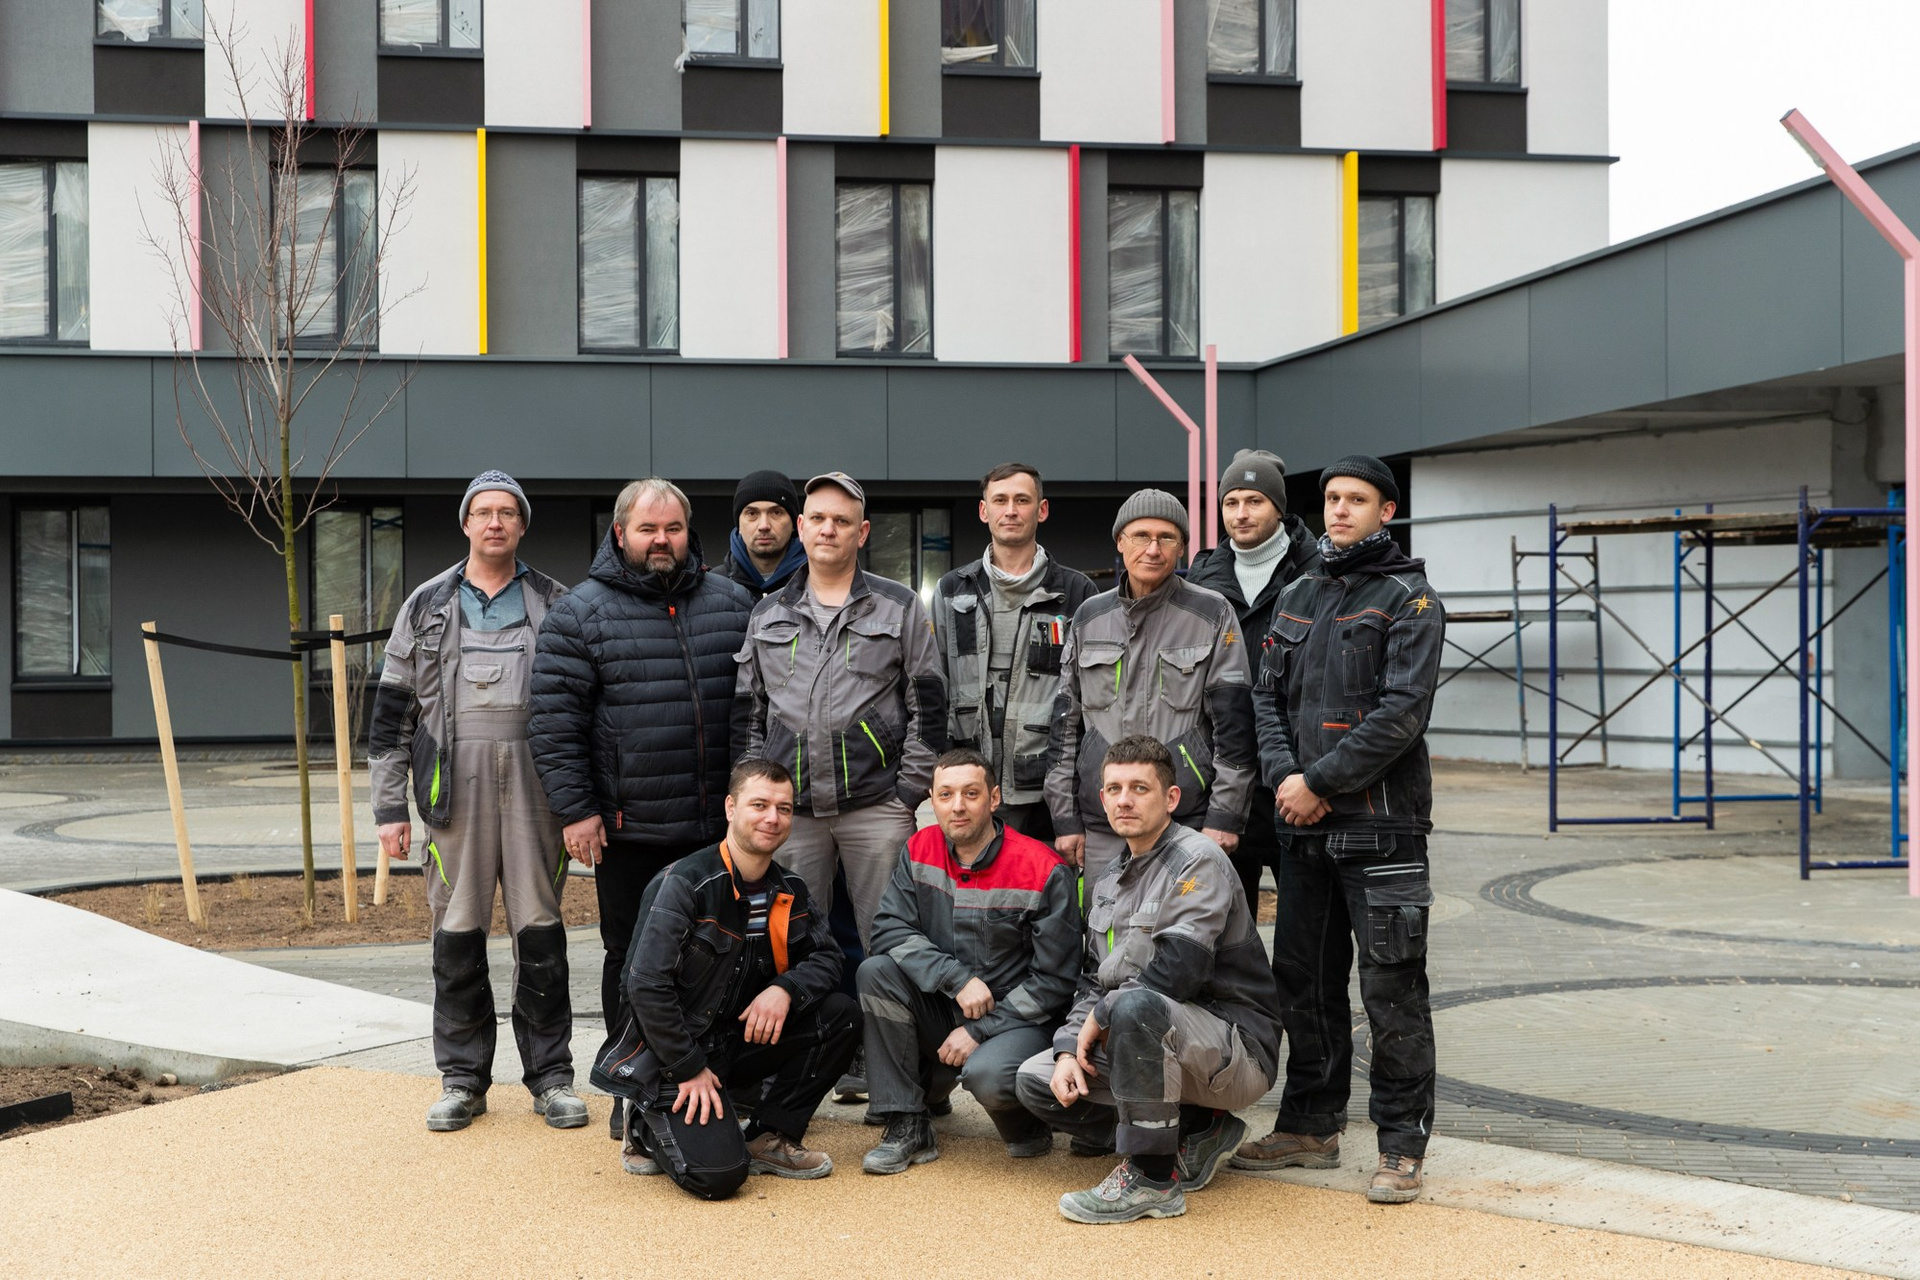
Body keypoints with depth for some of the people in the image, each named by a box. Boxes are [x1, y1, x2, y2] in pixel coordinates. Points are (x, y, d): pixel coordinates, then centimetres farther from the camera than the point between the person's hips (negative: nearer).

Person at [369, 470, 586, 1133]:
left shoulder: (554, 604, 10)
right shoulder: (428, 605, 10)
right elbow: (392, 712, 9)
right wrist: (390, 806, 3)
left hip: (535, 781, 0)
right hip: (455, 784, 0)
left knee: (540, 926, 2)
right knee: (457, 931, 3)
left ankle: (551, 1074, 11)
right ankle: (462, 1078, 14)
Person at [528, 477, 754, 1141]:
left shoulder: (731, 604, 9)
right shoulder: (581, 613, 0)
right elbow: (555, 719, -5)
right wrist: (575, 809, -10)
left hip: (719, 826, 2)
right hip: (627, 828, -2)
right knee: (632, 959, 7)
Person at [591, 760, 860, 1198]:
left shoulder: (790, 891, 3)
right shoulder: (686, 883, -19)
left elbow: (826, 958, 6)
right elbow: (646, 986, -21)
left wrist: (786, 989, -16)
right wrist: (690, 1069, -19)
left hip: (738, 1041, 7)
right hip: (667, 1056, -7)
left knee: (840, 1015, -11)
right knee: (718, 1174, -24)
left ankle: (769, 1138, 1)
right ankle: (648, 1124, 8)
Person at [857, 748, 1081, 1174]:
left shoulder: (1044, 872, -14)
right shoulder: (919, 851, 0)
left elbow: (1054, 981, -12)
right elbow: (889, 931, -9)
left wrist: (979, 1030, -16)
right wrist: (957, 979, -23)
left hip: (1018, 1019, -5)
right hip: (941, 1011, 5)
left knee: (985, 1075, -36)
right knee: (876, 972, -20)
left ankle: (1026, 1125, 4)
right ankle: (908, 1127, -12)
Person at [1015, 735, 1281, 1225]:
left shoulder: (1199, 860, -13)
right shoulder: (1110, 883, 14)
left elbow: (1180, 969, -26)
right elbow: (1094, 979, 14)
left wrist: (1101, 1016, -13)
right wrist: (1070, 1050, -4)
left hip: (1238, 1051, -9)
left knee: (1135, 1006, -36)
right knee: (1036, 1081, 1)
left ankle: (1153, 1178, -22)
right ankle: (1195, 1134, 4)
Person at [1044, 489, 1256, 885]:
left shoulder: (1212, 615, 2)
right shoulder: (1090, 617, 12)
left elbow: (1234, 725, -1)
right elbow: (1065, 722, 13)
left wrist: (1224, 818, -6)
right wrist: (1066, 818, 8)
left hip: (1189, 825, -3)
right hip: (1101, 828, 3)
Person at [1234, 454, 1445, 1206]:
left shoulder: (1408, 598, -4)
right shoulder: (1298, 598, 16)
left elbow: (1403, 711, -14)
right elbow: (1269, 697, 13)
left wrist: (1319, 782, -15)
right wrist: (1283, 778, -5)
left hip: (1382, 822, -6)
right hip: (1305, 827, 6)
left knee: (1391, 987, -4)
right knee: (1303, 979, 12)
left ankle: (1402, 1148, 4)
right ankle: (1310, 1127, 24)